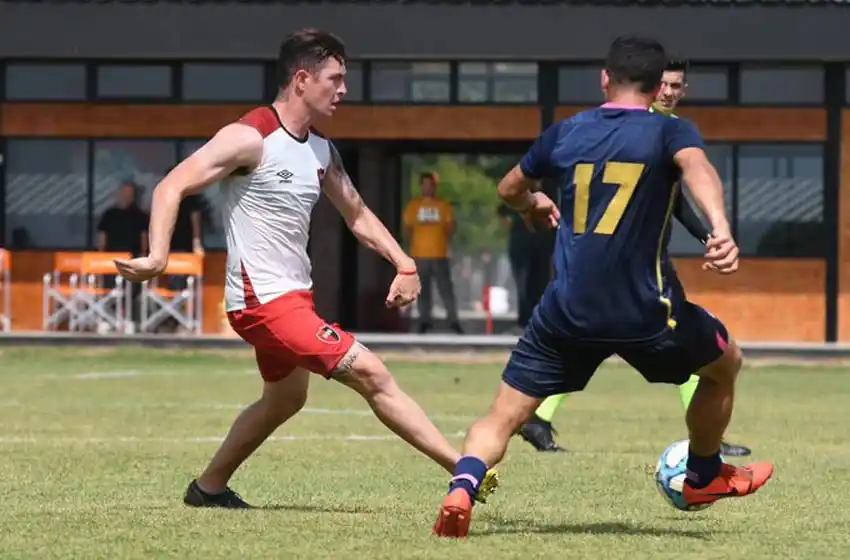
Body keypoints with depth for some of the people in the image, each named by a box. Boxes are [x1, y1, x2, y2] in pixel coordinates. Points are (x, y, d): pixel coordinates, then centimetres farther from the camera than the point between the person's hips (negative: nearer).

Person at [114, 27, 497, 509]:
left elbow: (357, 215, 20)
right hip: (262, 298, -10)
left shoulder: (322, 152, 10)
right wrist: (159, 257, -32)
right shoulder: (250, 139, -15)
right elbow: (172, 188, -18)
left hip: (296, 295, 10)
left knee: (286, 399, 25)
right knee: (370, 373, -16)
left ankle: (209, 487, 40)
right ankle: (464, 468, -15)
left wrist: (404, 264, 5)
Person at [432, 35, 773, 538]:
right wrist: (720, 228, -42)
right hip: (646, 310, -2)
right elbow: (696, 167, -24)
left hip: (567, 310, 2)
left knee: (502, 418, 7)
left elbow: (510, 190, 27)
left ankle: (463, 486, -23)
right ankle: (705, 478, 43)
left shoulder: (565, 133, 11)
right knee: (725, 364, 28)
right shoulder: (670, 132, 0)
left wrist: (535, 205, 51)